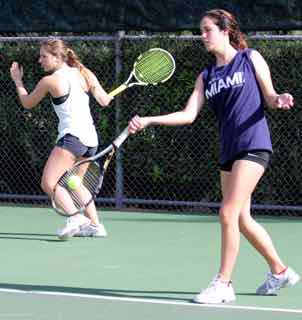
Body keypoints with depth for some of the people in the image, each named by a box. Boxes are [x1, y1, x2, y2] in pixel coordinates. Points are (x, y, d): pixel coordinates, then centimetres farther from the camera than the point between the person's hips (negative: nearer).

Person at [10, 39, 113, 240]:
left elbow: (27, 103, 9)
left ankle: (77, 217, -32)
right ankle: (95, 225, 22)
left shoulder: (49, 81, -6)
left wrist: (17, 80, 23)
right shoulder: (85, 74, 8)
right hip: (91, 138, 8)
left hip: (72, 137, -8)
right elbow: (105, 101, 8)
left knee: (48, 184, -14)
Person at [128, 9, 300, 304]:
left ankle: (223, 284, -7)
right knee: (242, 220, 10)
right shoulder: (206, 76, 14)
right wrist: (148, 121, -4)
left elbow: (269, 98, 3)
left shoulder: (250, 58, 1)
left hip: (253, 145, -7)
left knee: (228, 214, -14)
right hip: (228, 151, 7)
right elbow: (188, 115, 5)